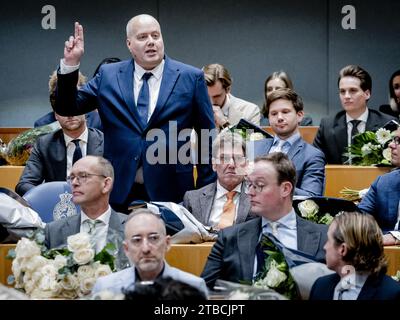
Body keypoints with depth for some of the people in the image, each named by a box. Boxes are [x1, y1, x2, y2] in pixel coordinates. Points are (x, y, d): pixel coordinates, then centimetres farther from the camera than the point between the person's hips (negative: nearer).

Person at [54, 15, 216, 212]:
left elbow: (207, 136, 6)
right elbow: (66, 109, 9)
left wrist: (206, 193, 3)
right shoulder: (108, 75, 8)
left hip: (171, 193, -1)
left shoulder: (191, 78, 3)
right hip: (120, 192, 1)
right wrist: (70, 65, -5)